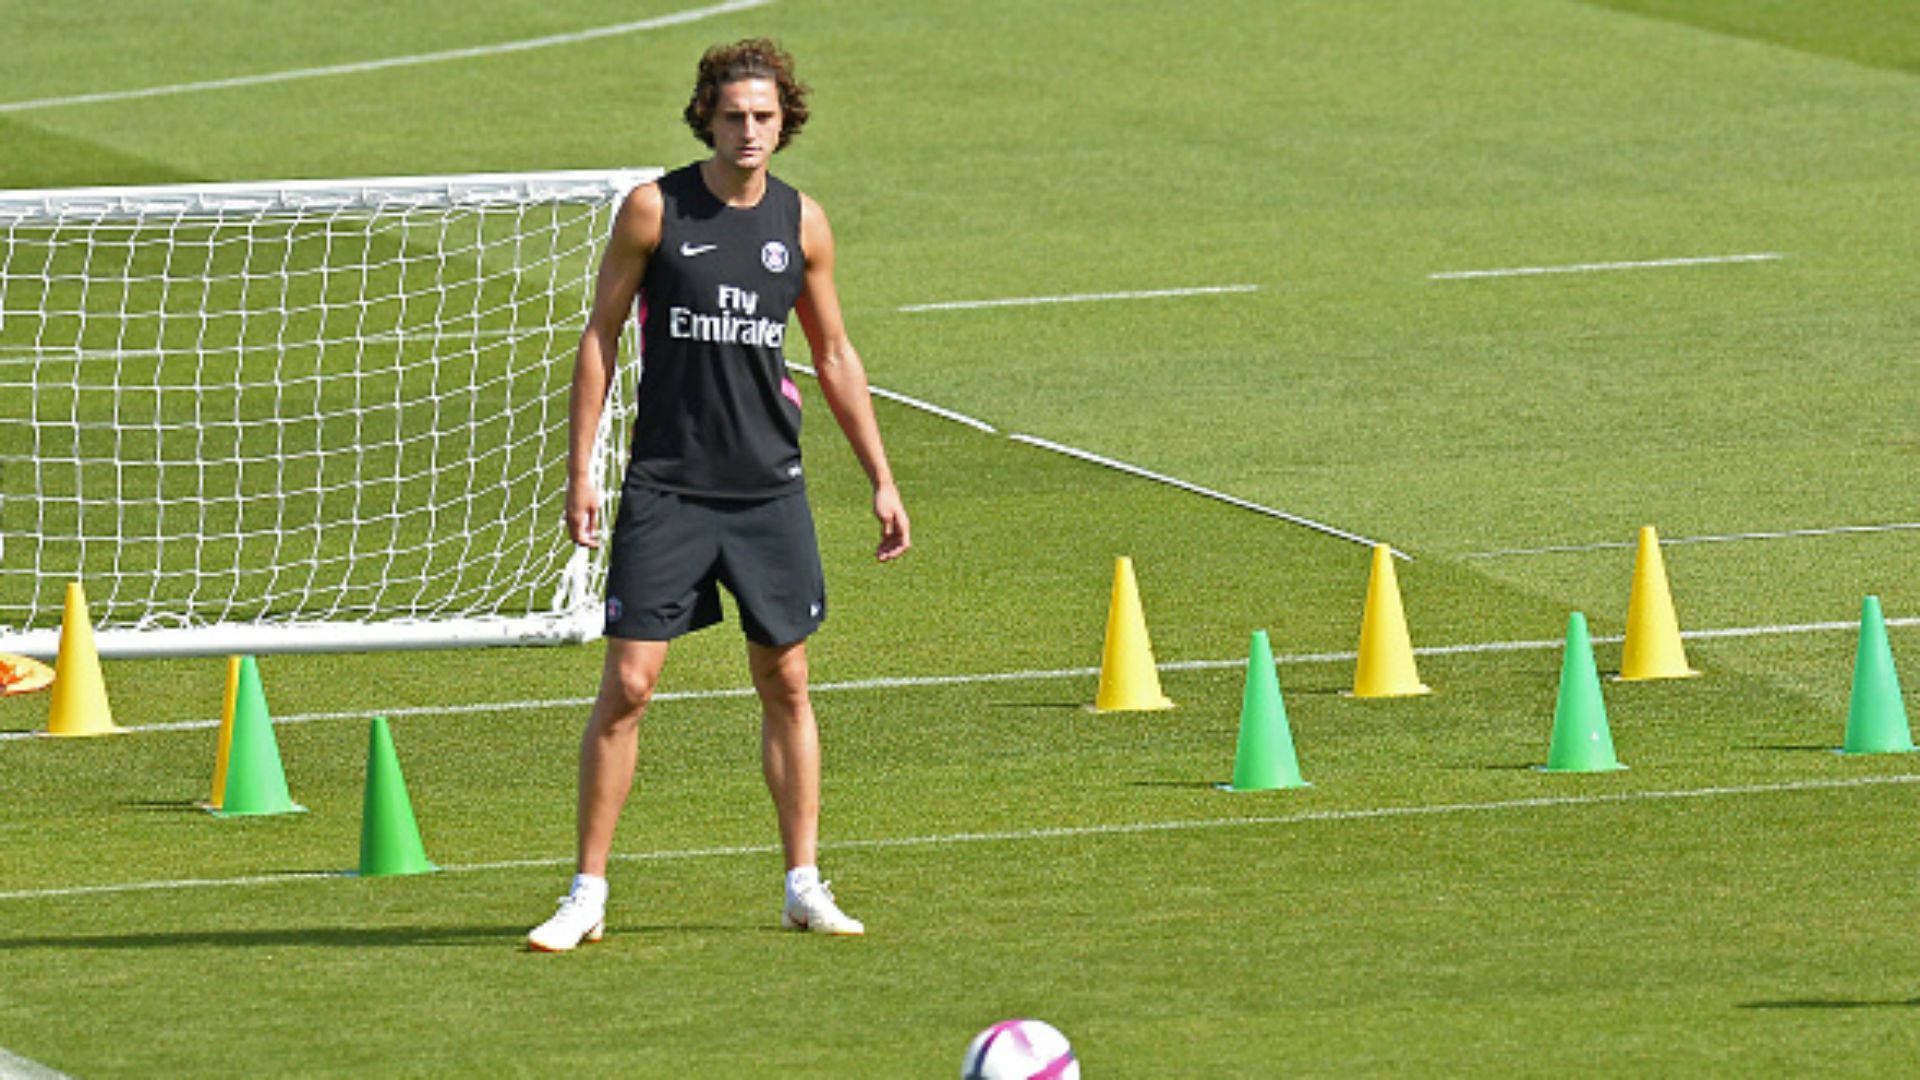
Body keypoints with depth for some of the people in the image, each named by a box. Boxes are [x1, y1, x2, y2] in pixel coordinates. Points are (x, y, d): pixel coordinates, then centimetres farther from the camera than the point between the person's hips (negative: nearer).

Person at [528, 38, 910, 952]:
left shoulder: (801, 223, 5)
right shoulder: (654, 210, -4)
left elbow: (835, 357, 14)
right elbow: (600, 337, 1)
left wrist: (881, 480, 13)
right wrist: (580, 473, -4)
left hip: (770, 490, 3)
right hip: (665, 489, -3)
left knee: (786, 684, 7)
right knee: (627, 683, -7)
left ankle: (804, 885, 16)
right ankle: (587, 895, -1)